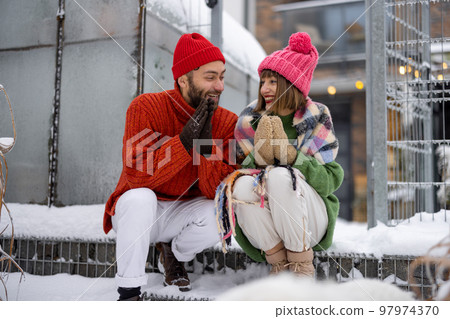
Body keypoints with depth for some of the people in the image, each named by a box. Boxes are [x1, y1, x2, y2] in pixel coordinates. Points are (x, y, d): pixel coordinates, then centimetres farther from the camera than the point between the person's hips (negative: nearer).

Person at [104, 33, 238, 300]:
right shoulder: (147, 107, -18)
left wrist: (206, 142, -31)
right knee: (140, 197, -35)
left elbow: (217, 192, -17)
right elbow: (136, 175, -29)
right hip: (138, 210, -2)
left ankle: (175, 252, 8)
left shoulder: (227, 122, -10)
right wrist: (185, 139, -36)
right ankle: (129, 291, -18)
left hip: (183, 214, 3)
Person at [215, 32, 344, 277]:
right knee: (242, 185, -29)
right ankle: (278, 262, -15)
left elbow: (332, 179, -8)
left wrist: (291, 157, -24)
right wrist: (258, 158, -21)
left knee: (280, 176, -31)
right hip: (260, 227, 2)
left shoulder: (317, 120, 1)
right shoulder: (249, 121, 5)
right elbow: (236, 170, 0)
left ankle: (302, 264, -17)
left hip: (310, 219, -2)